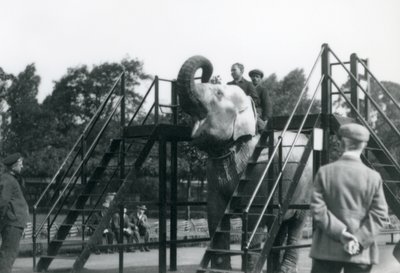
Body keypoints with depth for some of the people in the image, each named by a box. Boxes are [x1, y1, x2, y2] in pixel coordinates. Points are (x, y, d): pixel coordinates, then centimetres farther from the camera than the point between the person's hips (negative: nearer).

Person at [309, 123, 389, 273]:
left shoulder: (325, 172, -3)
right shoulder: (373, 177, -3)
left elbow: (317, 209, -8)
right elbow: (379, 214, -7)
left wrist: (339, 230, -8)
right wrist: (360, 239, -10)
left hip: (327, 249, 0)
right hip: (361, 254, 0)